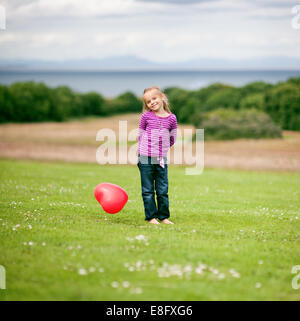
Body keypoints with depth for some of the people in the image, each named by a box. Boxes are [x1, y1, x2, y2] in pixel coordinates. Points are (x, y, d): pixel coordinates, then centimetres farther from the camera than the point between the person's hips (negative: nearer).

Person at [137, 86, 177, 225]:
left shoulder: (172, 118, 0)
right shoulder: (146, 116, -4)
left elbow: (172, 139, 12)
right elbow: (140, 136, 7)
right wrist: (143, 152, 10)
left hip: (162, 159, 2)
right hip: (146, 158, -2)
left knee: (163, 190, 6)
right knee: (148, 190, 2)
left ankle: (163, 216, 15)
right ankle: (151, 217, 8)